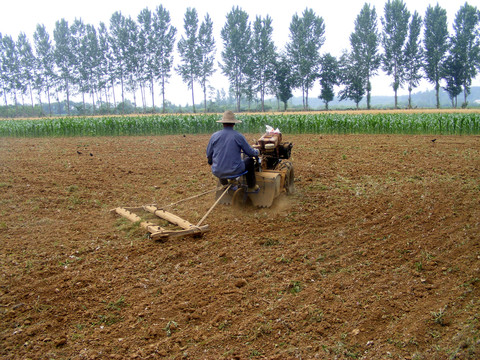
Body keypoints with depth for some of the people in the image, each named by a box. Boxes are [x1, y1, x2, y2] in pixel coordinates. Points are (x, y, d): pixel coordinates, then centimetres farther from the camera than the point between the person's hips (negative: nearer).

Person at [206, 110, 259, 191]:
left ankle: (224, 184, 48)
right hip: (235, 171, -2)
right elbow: (250, 153, 1)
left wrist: (210, 162, 30)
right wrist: (256, 151, 24)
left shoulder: (214, 136, -4)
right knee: (250, 160, 24)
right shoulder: (238, 136, -9)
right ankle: (251, 187, 33)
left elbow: (208, 155, 7)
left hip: (217, 172, 3)